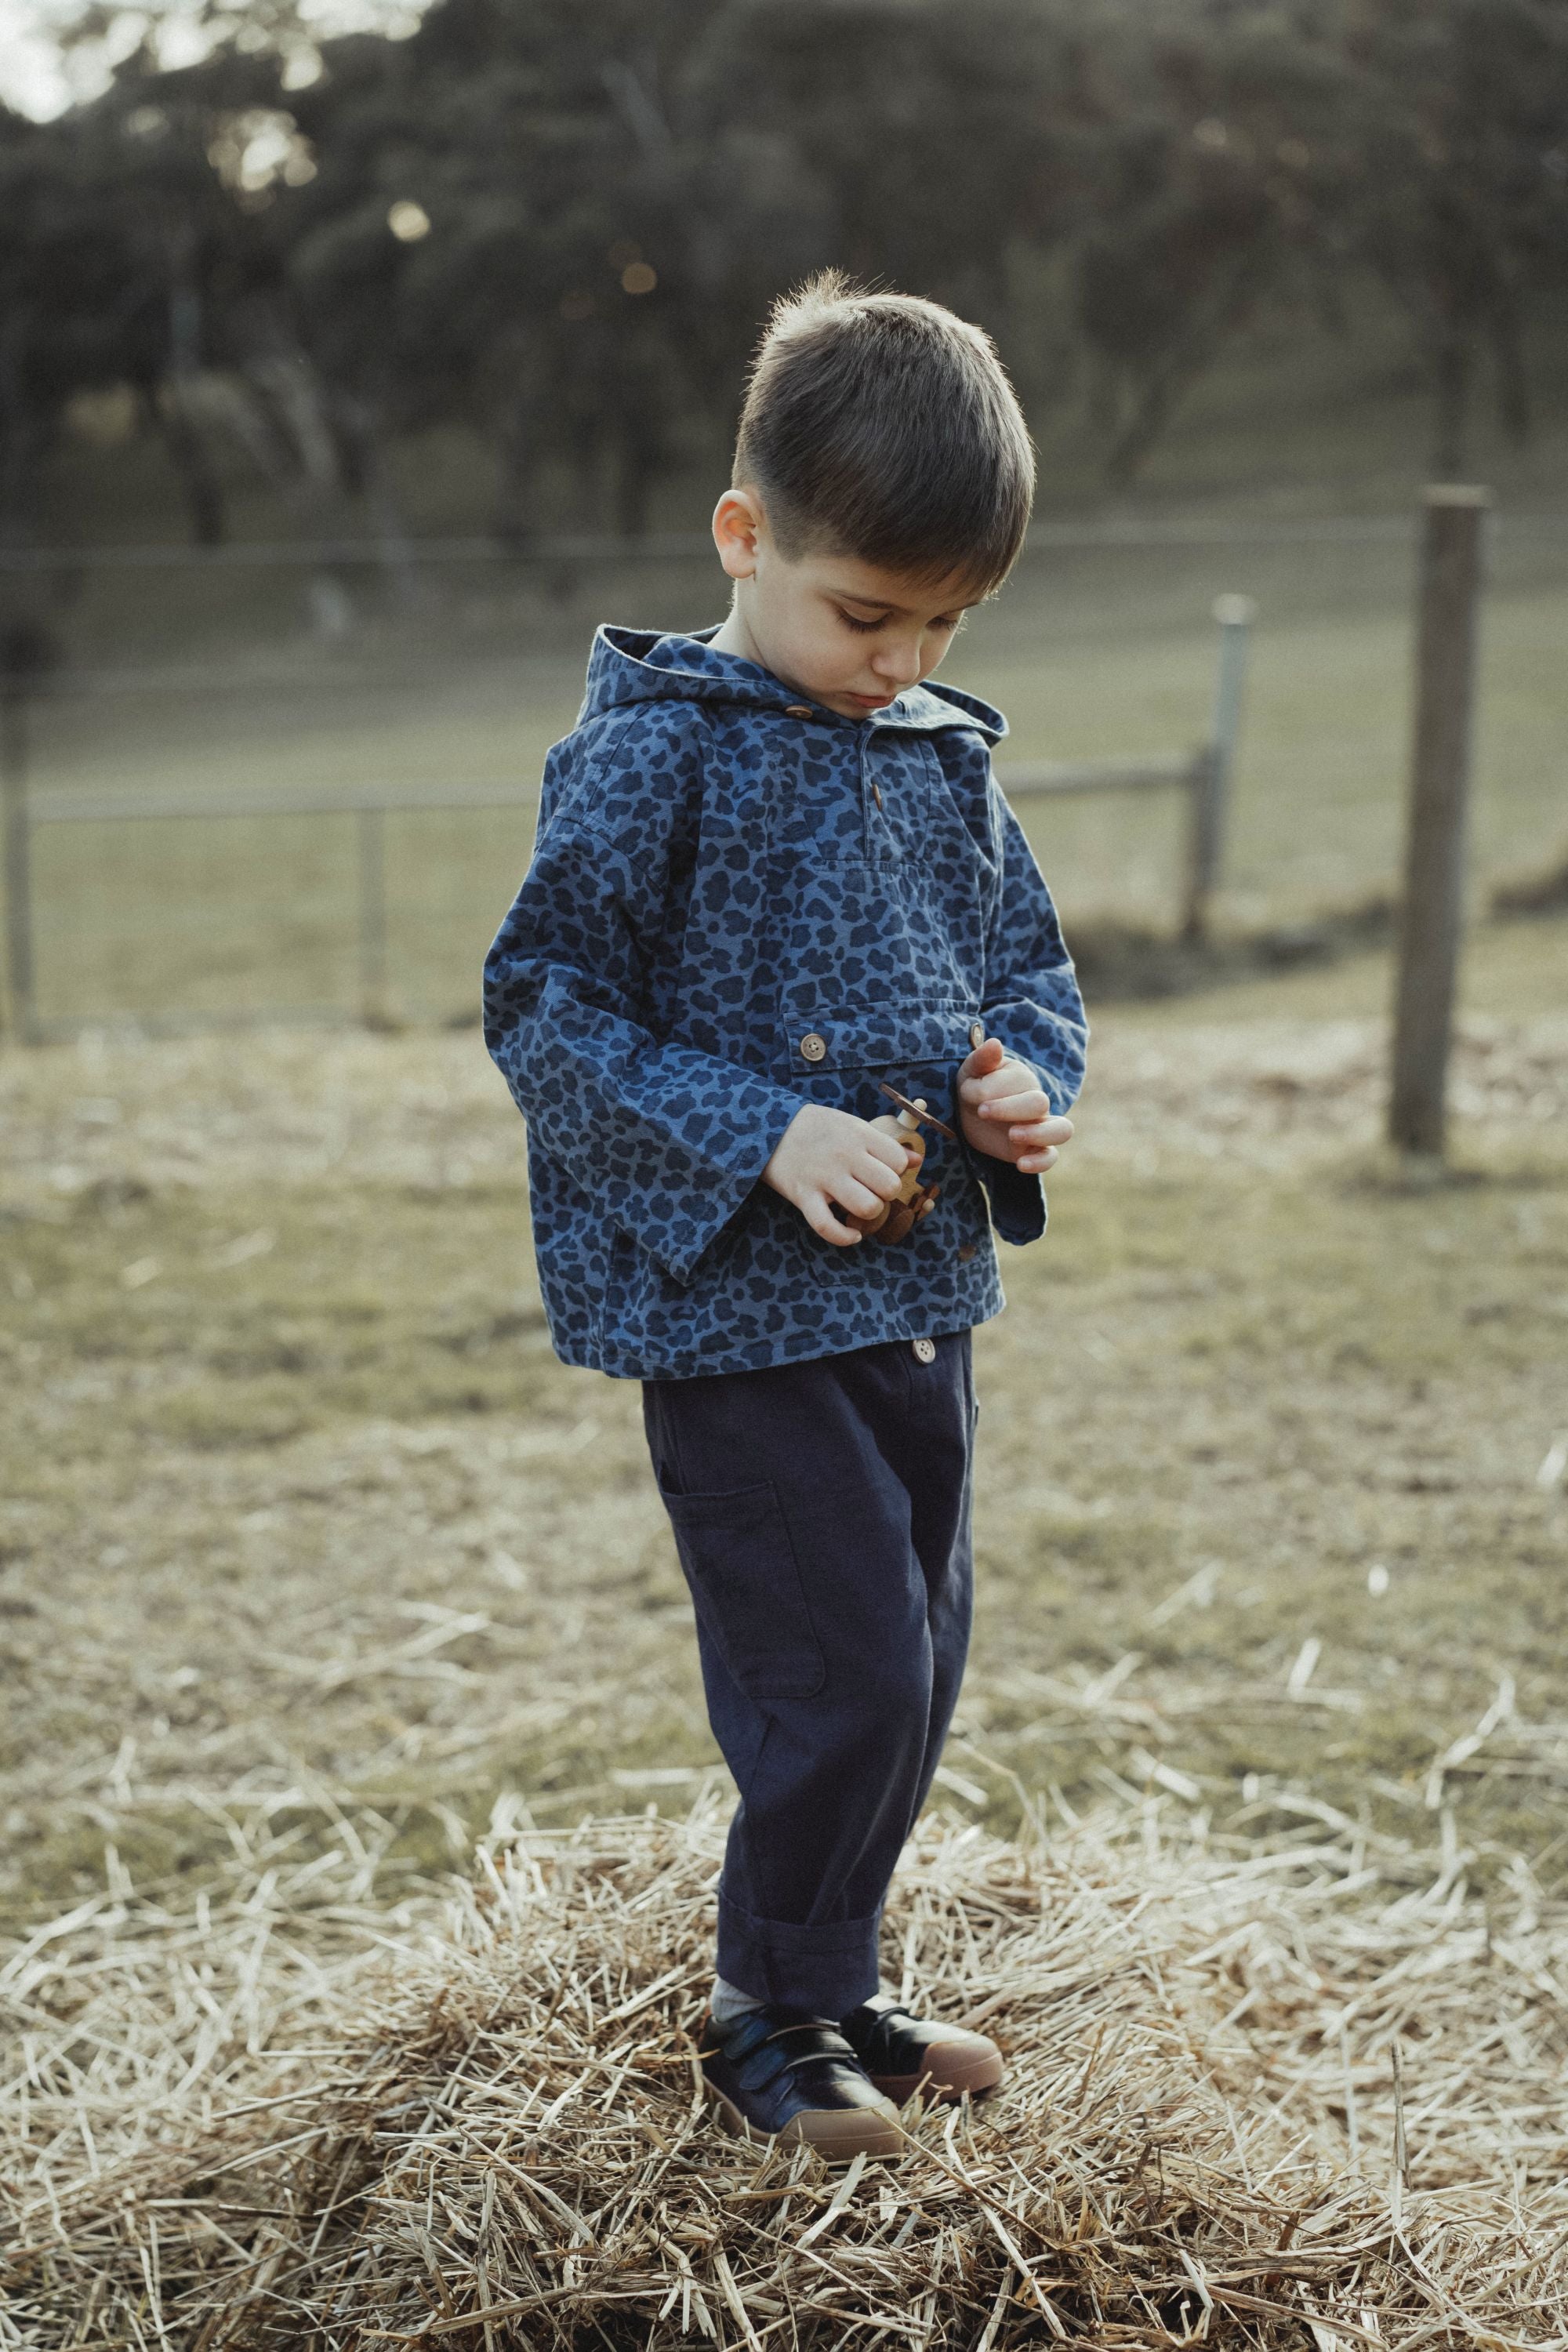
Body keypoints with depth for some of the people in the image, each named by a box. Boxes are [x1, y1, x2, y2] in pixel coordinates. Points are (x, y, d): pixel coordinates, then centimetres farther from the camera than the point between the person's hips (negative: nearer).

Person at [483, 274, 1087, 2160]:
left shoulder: (946, 760, 9)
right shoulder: (652, 756, -12)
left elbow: (1028, 959, 20)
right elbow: (545, 1011, -13)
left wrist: (1026, 1080, -3)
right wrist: (763, 1134, -22)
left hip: (920, 1296, 7)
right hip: (736, 1313, -7)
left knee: (916, 1671, 15)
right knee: (843, 1677, -7)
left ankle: (829, 1985, 32)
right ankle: (774, 2015, 14)